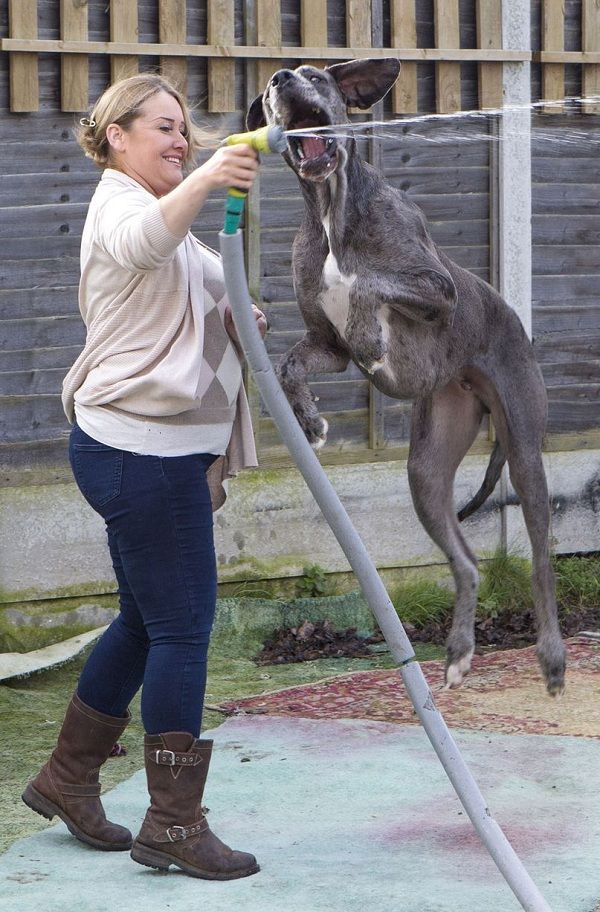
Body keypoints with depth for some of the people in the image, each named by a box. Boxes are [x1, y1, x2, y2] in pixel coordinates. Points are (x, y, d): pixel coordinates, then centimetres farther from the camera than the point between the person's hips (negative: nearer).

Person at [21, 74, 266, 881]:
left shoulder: (161, 209, 23)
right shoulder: (119, 207, -11)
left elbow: (186, 314, 29)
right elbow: (146, 239, -37)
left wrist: (234, 319, 8)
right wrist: (202, 182, -55)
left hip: (158, 450, 11)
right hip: (142, 450, -10)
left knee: (147, 622, 17)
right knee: (183, 626, -8)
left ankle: (67, 779, 28)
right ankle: (174, 824, -3)